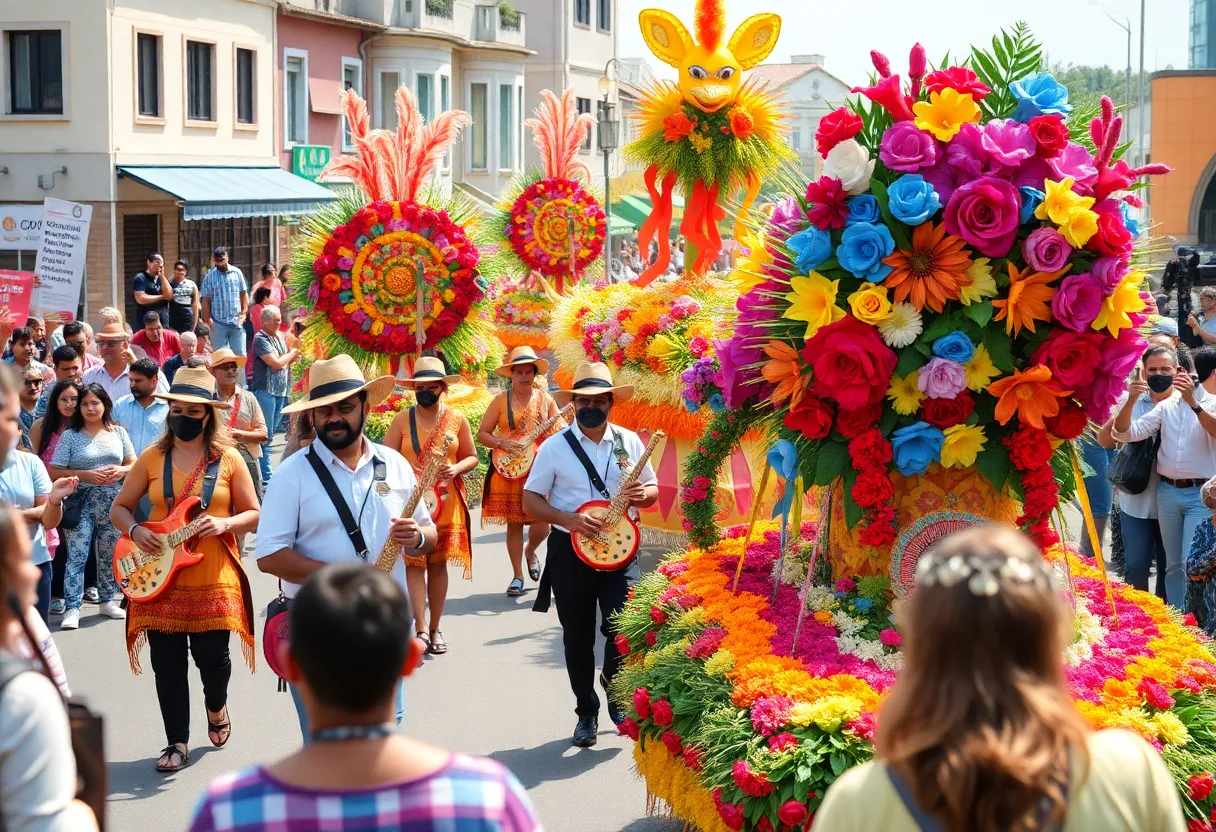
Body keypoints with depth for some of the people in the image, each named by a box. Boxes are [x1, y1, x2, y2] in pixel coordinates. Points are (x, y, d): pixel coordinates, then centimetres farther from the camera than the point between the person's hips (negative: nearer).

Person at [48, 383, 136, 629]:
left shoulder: (118, 432, 9)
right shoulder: (70, 436, -1)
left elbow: (135, 465, 13)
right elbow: (54, 472, -6)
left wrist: (121, 470, -9)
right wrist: (86, 475, -16)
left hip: (113, 503, 3)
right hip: (81, 502, -3)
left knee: (110, 555, 9)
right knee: (76, 555, -9)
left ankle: (107, 601, 24)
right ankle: (72, 609, -10)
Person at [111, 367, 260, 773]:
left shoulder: (228, 459, 1)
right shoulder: (152, 458, 5)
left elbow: (253, 514, 5)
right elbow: (119, 508, 11)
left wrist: (225, 524, -15)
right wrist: (135, 530, -10)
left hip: (214, 577, -2)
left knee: (212, 656, -2)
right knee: (168, 663, 3)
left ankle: (217, 706, 32)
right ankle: (177, 742, 15)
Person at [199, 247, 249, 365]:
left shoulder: (236, 273, 4)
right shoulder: (209, 276, 0)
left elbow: (244, 293, 9)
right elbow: (206, 300, 0)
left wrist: (244, 313, 0)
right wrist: (207, 320, -6)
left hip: (236, 321, 1)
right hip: (218, 323, -1)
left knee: (240, 354, 5)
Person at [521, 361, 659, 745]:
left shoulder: (629, 442, 4)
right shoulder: (555, 447, -2)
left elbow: (653, 490, 13)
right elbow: (531, 501, -2)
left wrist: (643, 494, -12)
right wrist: (570, 519, -18)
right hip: (570, 552, 0)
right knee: (577, 638, 7)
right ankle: (587, 712, 22)